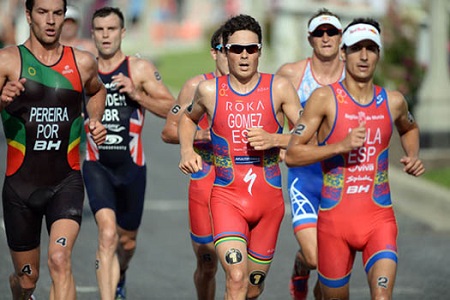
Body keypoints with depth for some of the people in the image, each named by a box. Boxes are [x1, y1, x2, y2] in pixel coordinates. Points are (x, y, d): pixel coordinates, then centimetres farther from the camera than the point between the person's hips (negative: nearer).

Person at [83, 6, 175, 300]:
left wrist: (136, 94, -19)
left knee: (127, 240, 17)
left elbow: (172, 108, -7)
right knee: (108, 233, -22)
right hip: (97, 165, -1)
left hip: (131, 166, 1)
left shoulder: (140, 69, -3)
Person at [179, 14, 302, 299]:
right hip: (227, 198, -1)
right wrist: (187, 150, 5)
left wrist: (274, 140, -17)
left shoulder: (279, 88, -2)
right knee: (236, 276, -23)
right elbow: (188, 118, 23)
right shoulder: (209, 90, 1)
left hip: (269, 199, 2)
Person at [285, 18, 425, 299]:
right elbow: (292, 155, -10)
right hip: (335, 216, -1)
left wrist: (413, 157, 10)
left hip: (379, 217, 1)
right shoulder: (325, 97, -6)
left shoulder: (393, 101, 5)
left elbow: (410, 128, 30)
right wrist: (341, 146, -21)